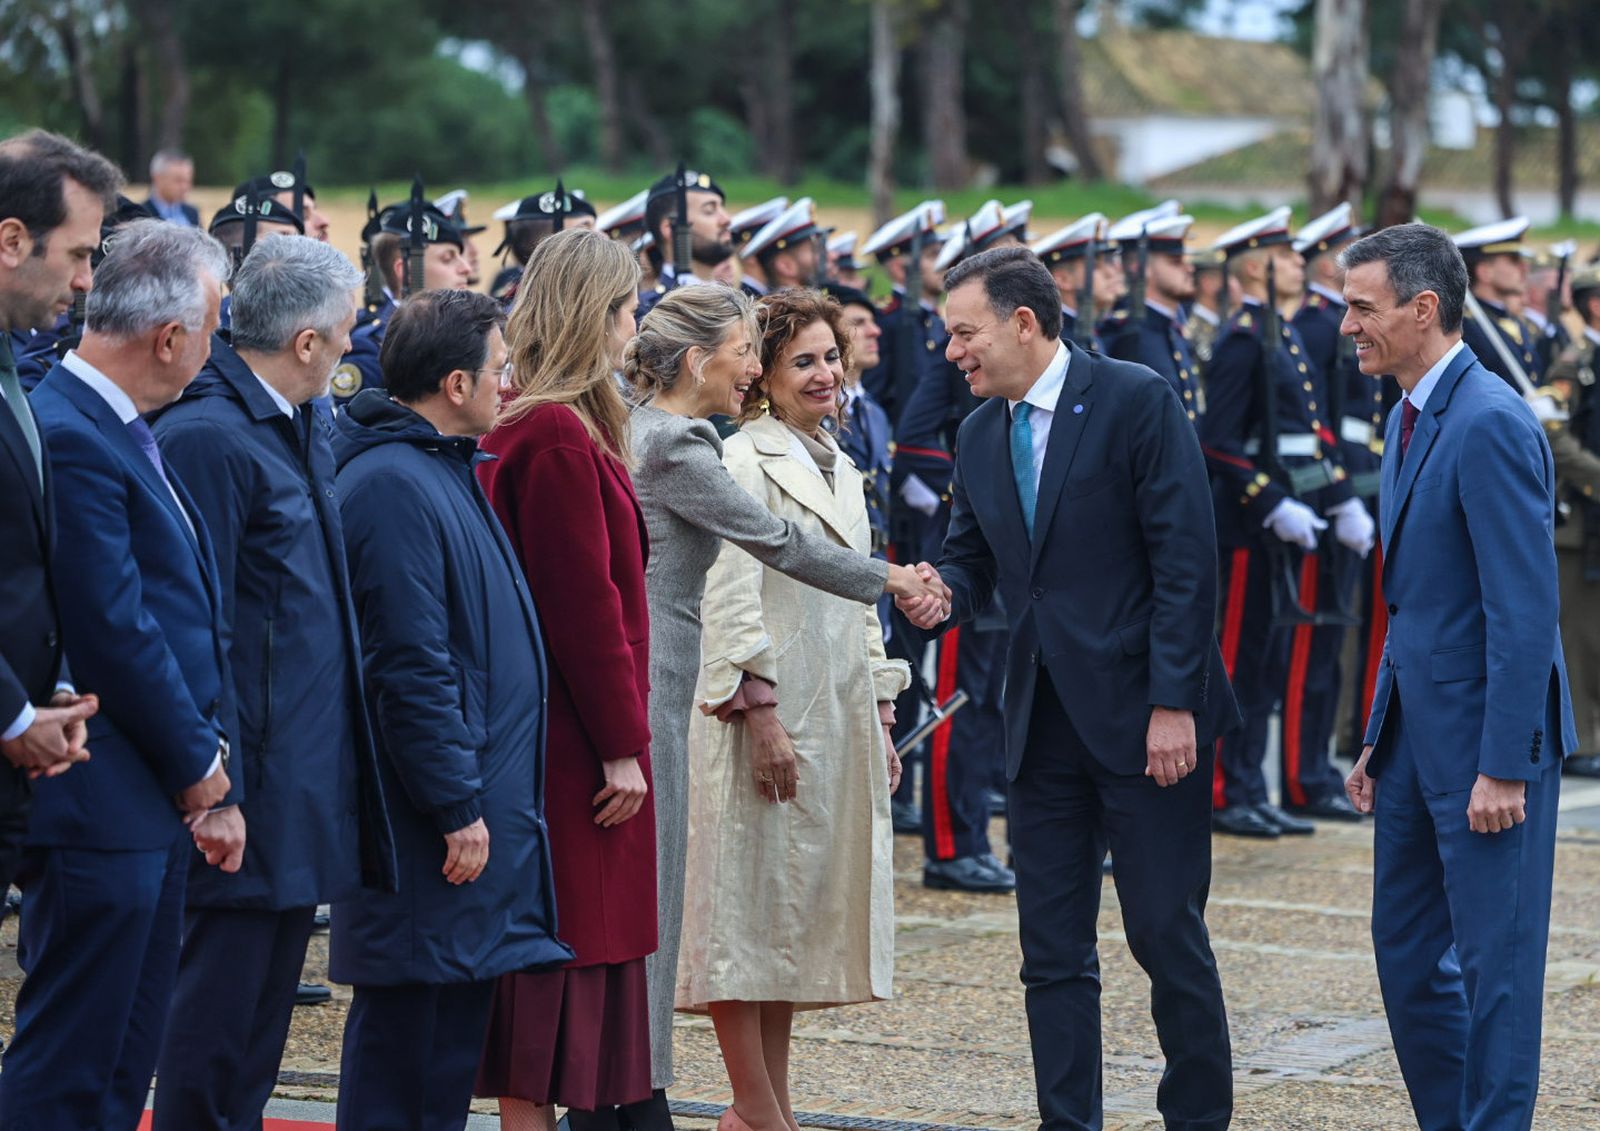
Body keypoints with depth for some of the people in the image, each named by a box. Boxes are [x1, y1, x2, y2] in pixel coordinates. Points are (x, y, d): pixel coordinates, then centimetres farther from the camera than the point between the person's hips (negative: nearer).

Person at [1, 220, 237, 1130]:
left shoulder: (129, 432, 14)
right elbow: (114, 633, -20)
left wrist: (210, 771, 13)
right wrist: (198, 762, -8)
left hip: (157, 809, 10)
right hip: (100, 809, -10)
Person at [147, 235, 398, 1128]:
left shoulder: (305, 434, 13)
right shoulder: (210, 438, -16)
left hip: (310, 780, 9)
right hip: (254, 788, -9)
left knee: (261, 1028, 15)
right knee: (219, 1017, -2)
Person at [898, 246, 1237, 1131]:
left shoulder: (1136, 401, -9)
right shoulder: (980, 436, 11)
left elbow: (1185, 558, -12)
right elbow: (971, 556, 17)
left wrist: (1174, 702, -17)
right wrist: (943, 594, -9)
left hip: (1143, 715, -6)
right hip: (1043, 722, 6)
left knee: (1166, 933, 0)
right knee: (1052, 949, 7)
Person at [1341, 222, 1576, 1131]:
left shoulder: (1491, 425, -18)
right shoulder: (1411, 417, 13)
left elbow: (1527, 612, -21)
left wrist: (1503, 768, -22)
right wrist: (1380, 739, 17)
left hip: (1485, 733, -10)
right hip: (1420, 730, 10)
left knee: (1495, 959, -1)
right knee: (1407, 952, 14)